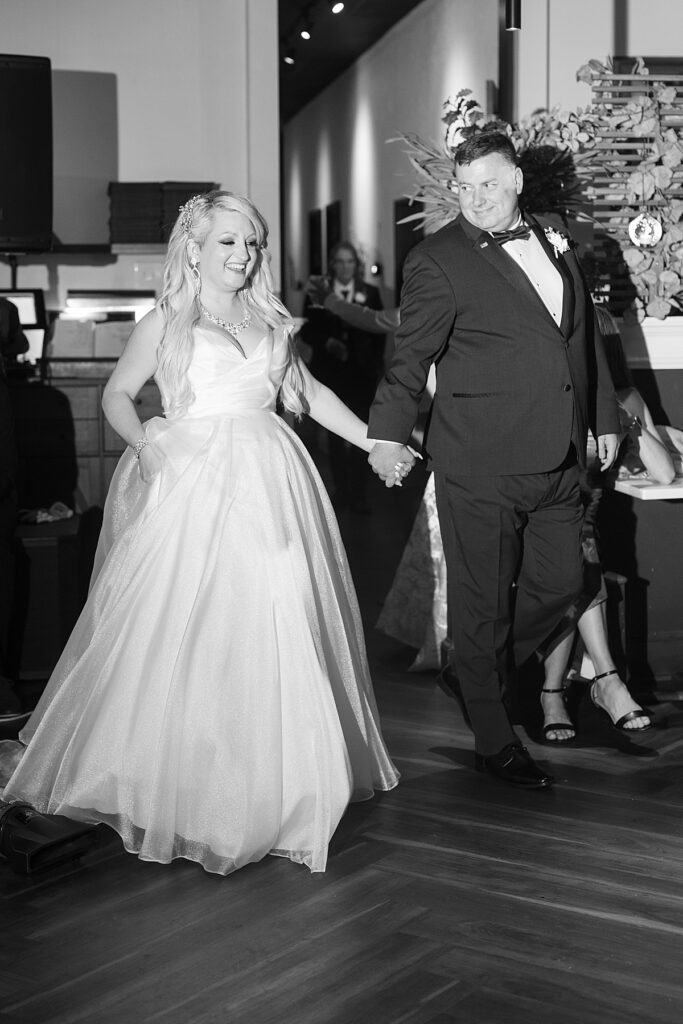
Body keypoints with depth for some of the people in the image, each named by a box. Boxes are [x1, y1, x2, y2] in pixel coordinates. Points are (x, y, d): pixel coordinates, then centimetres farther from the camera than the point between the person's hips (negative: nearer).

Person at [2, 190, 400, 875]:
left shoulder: (269, 321, 16)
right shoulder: (165, 322, 5)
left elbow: (309, 393, 20)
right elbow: (117, 393, 8)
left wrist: (373, 442, 13)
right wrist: (144, 445, -10)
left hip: (267, 483, 4)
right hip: (190, 479, -4)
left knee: (276, 623, 2)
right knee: (180, 628, -6)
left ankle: (272, 778, 16)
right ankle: (175, 772, 8)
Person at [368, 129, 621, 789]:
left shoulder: (552, 239, 12)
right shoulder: (437, 261, -7)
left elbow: (584, 335, 19)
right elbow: (410, 356, -12)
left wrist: (603, 415, 20)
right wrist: (388, 432, -23)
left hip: (558, 461, 7)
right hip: (480, 466, -6)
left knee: (559, 584, 14)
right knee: (483, 603, 3)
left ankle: (483, 678, 36)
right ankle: (494, 742, 17)